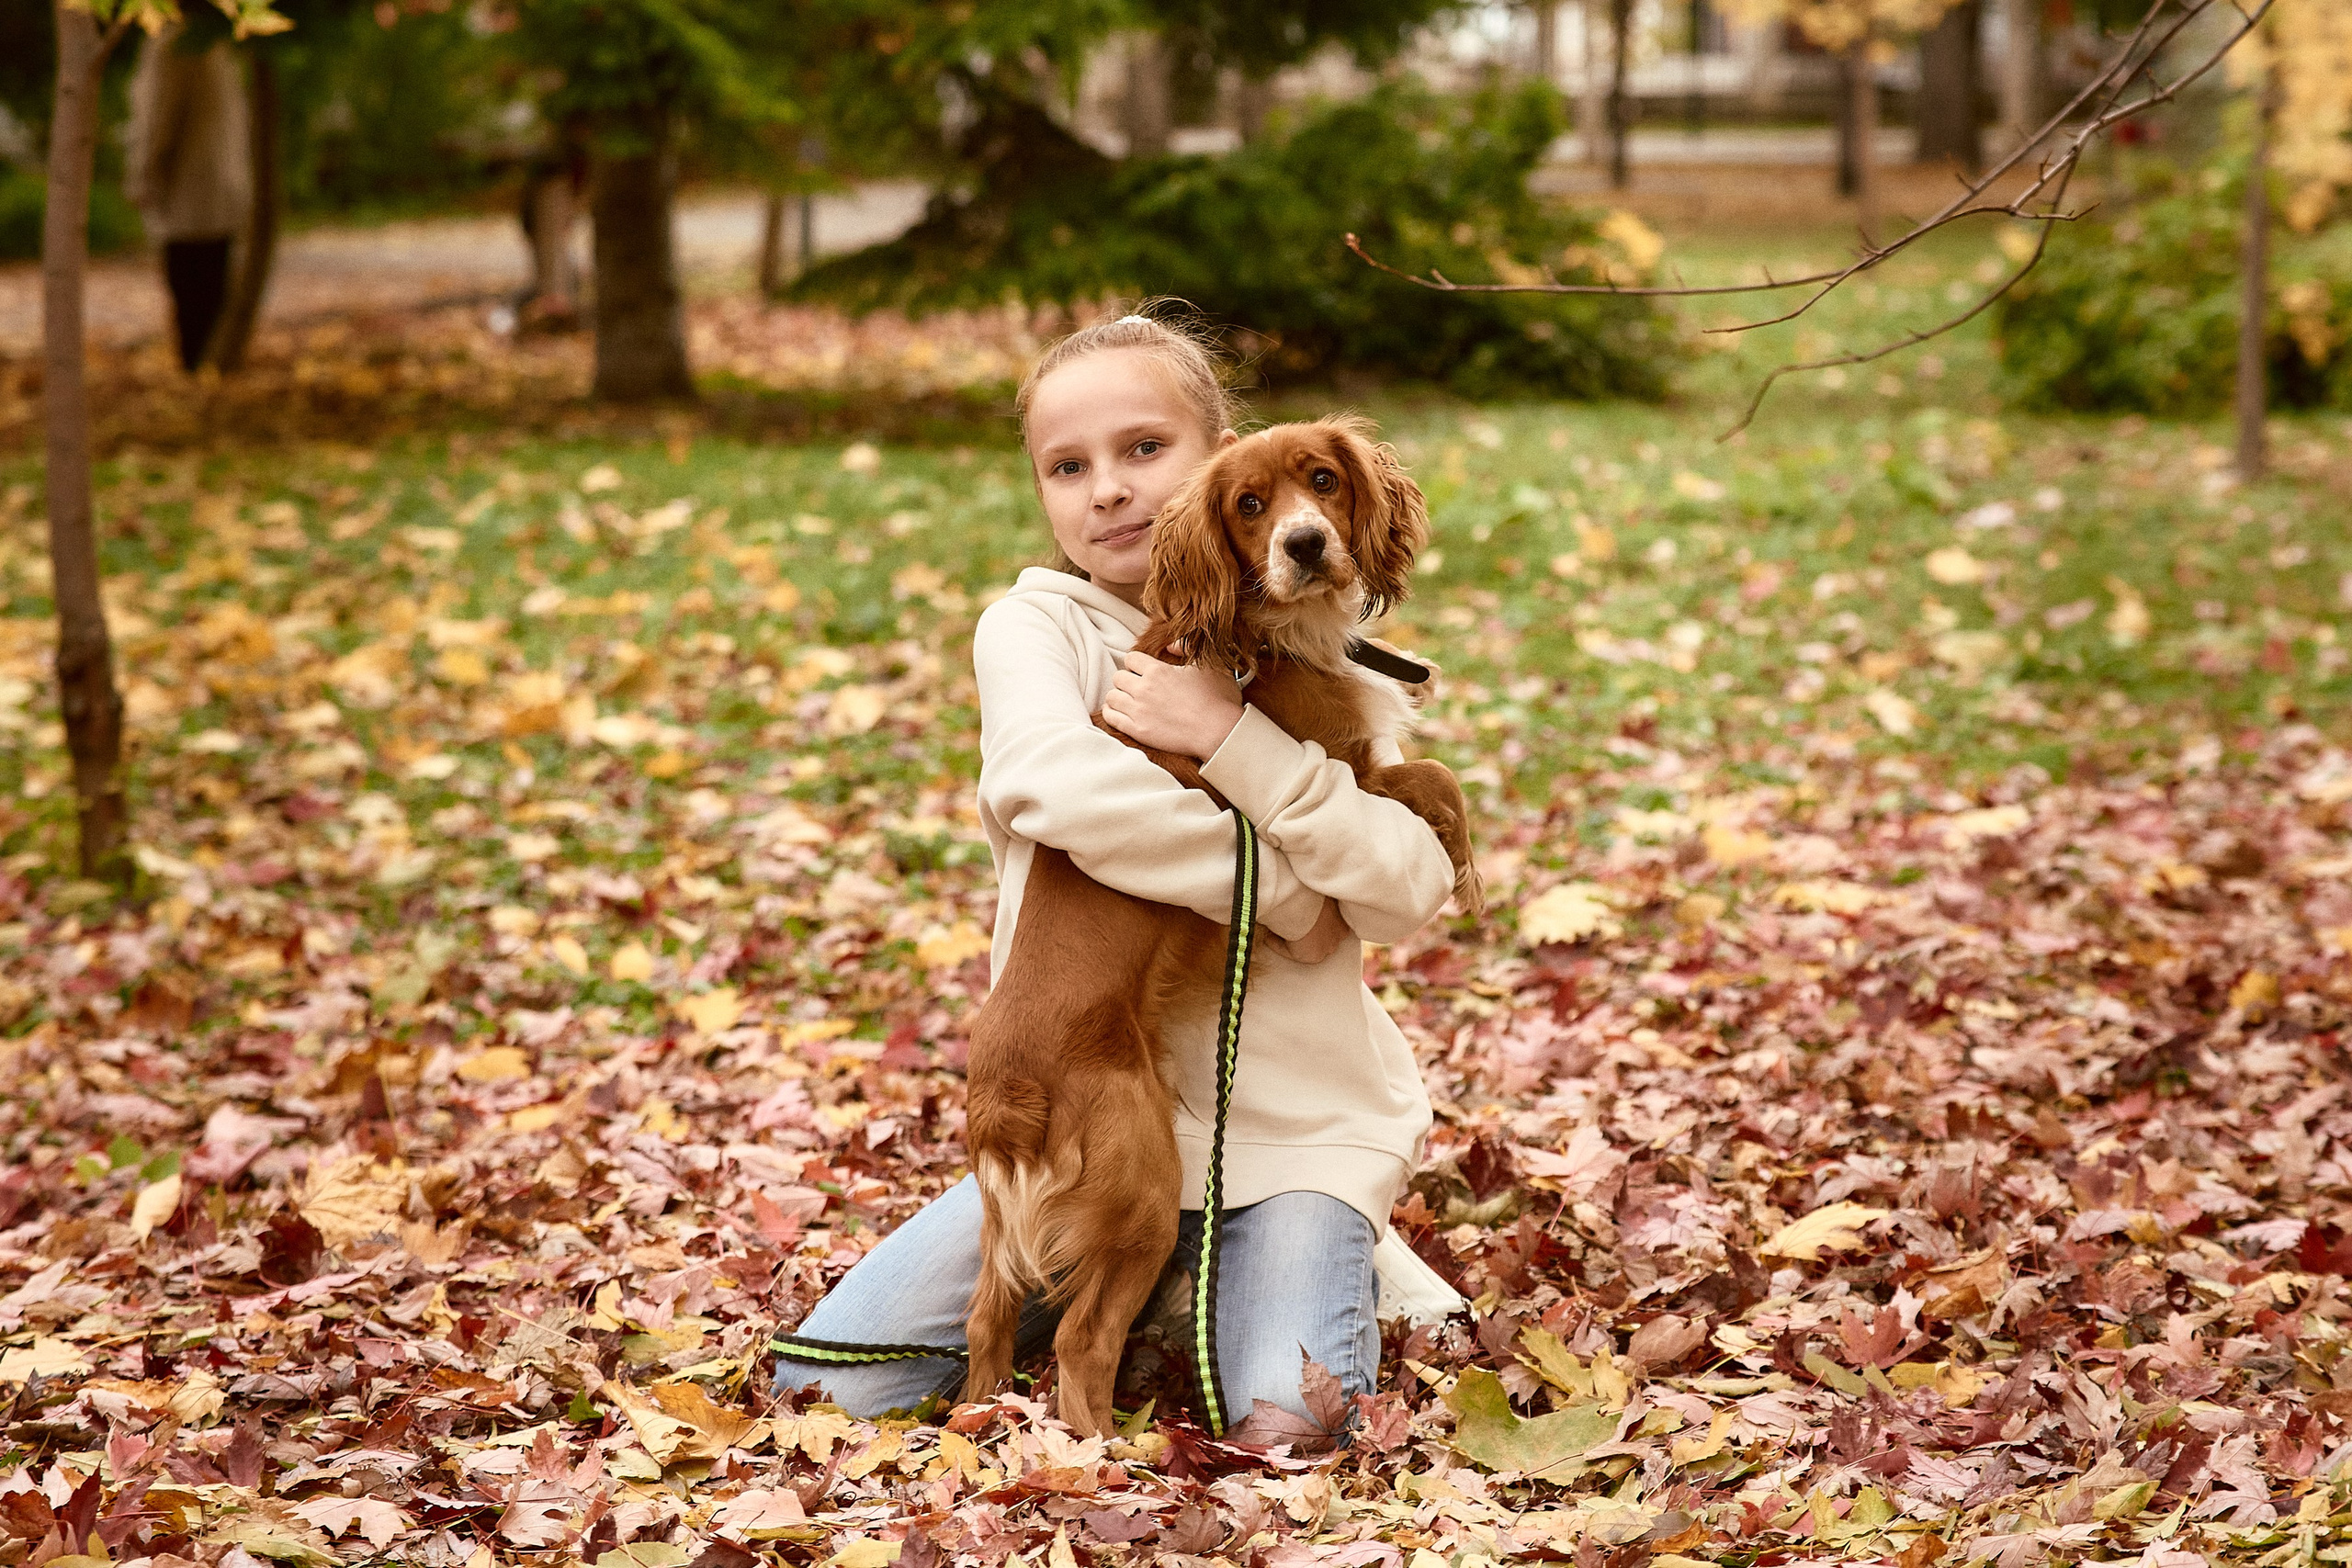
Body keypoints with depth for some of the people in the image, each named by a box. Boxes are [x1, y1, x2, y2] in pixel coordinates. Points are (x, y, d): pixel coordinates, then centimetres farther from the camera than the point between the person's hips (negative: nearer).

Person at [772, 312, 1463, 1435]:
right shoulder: (1035, 626, -4)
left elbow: (1410, 891, -13)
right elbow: (1056, 785, -28)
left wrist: (1236, 741, -22)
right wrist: (1282, 896, -21)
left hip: (1293, 1119, 0)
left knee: (1297, 1424, -22)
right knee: (828, 1384, -7)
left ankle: (1331, 1248, 14)